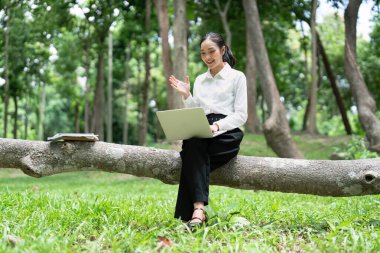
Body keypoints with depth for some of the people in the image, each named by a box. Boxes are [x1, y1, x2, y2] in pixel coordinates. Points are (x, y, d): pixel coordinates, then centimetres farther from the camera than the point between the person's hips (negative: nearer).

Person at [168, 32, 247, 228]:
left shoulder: (237, 77, 10)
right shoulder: (199, 80, 24)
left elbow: (241, 115, -1)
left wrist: (217, 125, -18)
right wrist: (186, 96, 4)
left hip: (227, 133, -3)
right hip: (200, 134, 3)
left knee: (192, 154, -32)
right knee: (192, 143, -35)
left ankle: (187, 213, -31)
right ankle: (198, 208, -47)